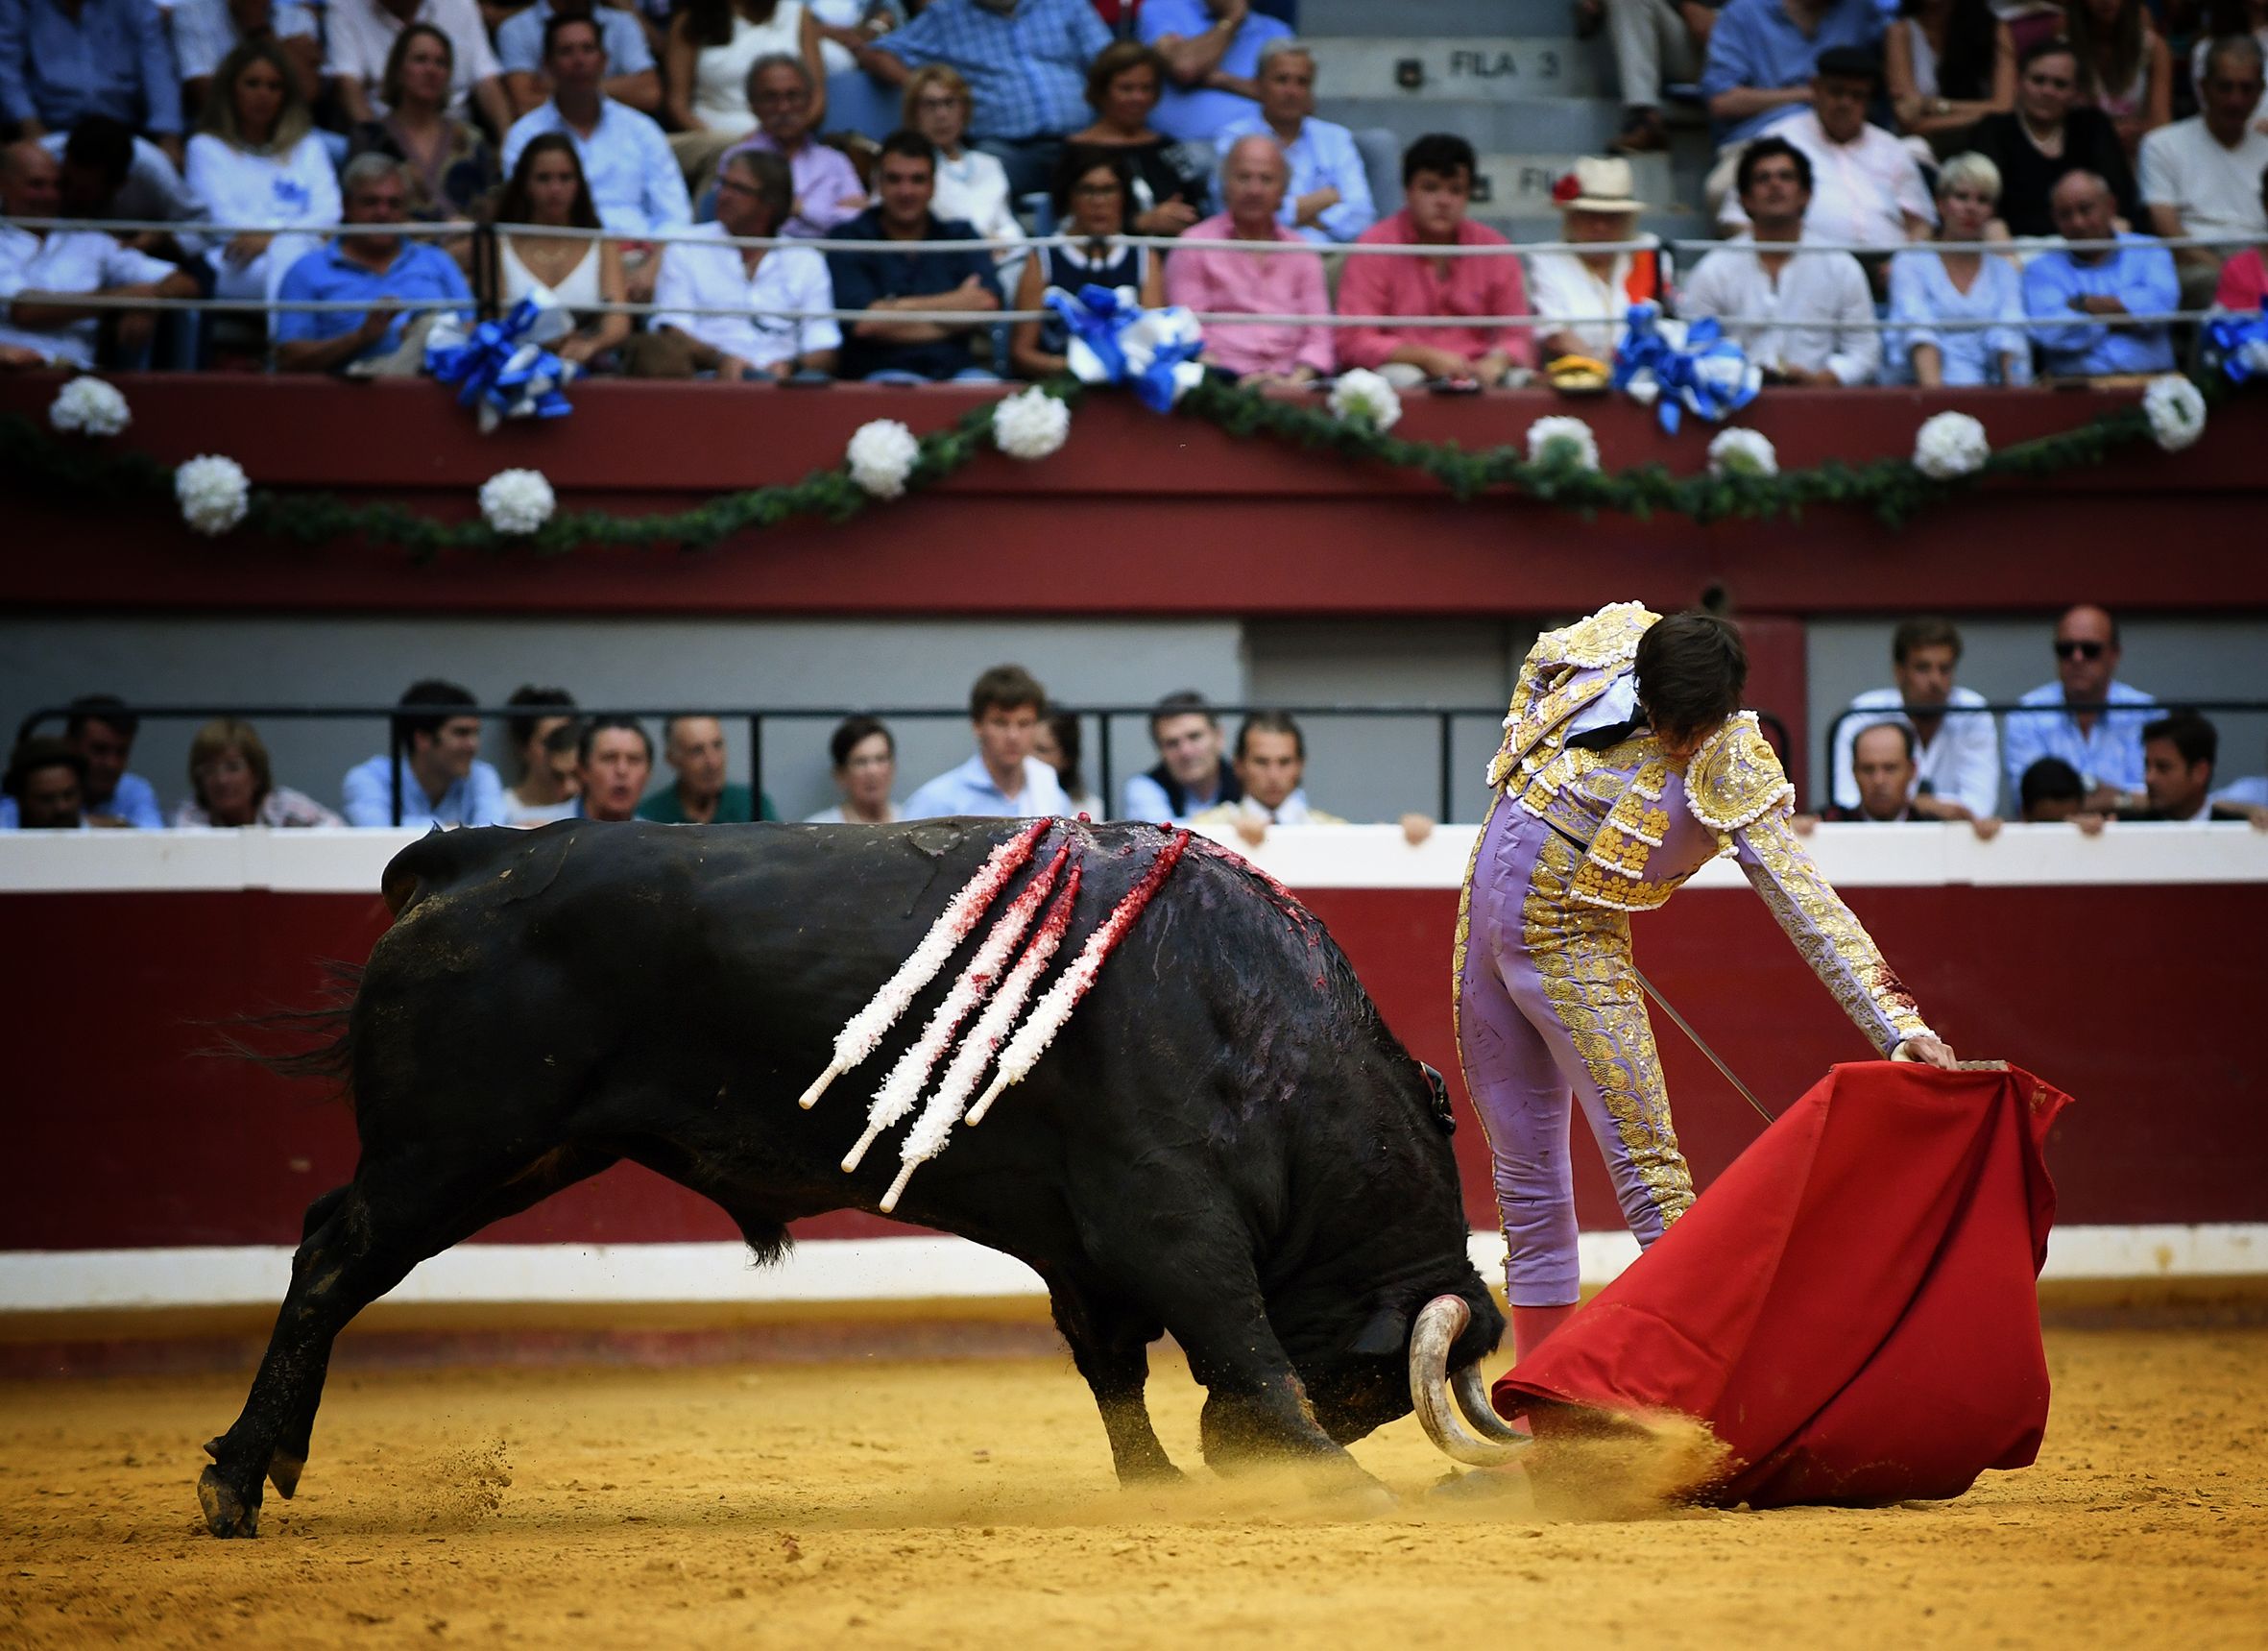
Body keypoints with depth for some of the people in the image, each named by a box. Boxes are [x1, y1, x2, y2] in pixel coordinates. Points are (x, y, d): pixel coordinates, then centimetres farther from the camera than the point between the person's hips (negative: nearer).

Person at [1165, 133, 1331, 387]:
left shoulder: (1302, 254, 20)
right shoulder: (1193, 247, 10)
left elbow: (1317, 338, 12)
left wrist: (1295, 381, -9)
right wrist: (1240, 381, -14)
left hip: (1288, 382, 4)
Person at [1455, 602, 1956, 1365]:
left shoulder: (1735, 777, -18)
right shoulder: (1605, 642, -8)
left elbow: (1807, 902, -21)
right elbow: (1536, 666, 17)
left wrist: (1901, 1025, -28)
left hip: (1573, 948, -4)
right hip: (1485, 921, 4)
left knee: (1646, 1159, -14)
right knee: (1523, 1168, 10)